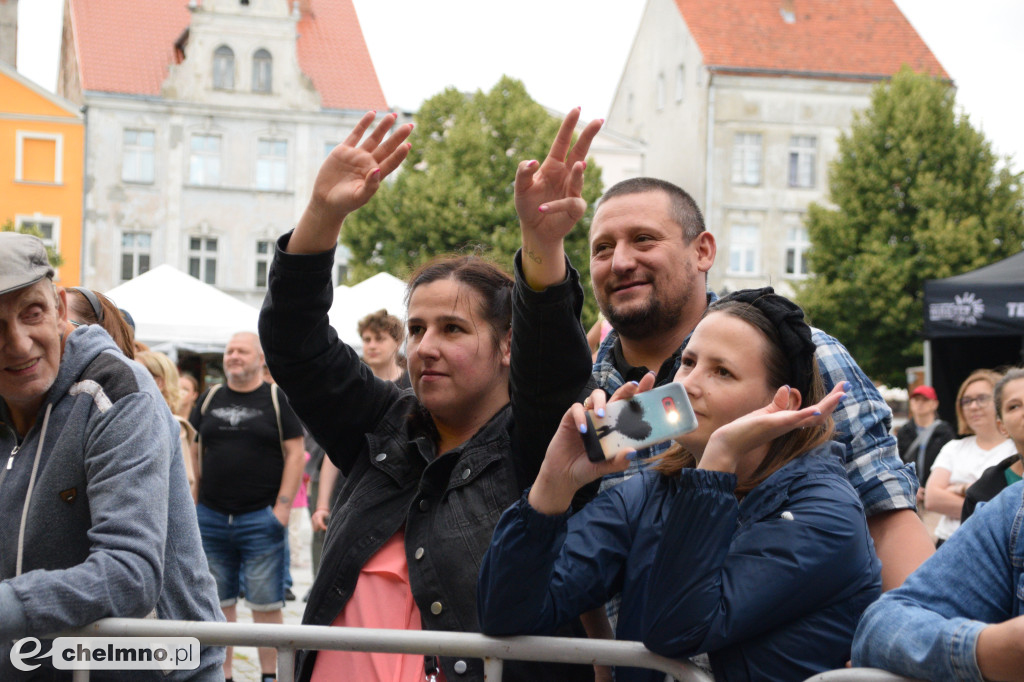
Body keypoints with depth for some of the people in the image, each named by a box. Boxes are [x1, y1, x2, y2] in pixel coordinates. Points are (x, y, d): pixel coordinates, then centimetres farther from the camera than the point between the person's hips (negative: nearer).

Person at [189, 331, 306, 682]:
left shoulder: (278, 400, 2)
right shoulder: (209, 399, 12)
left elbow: (295, 454, -2)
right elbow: (194, 452, 15)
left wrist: (282, 507, -9)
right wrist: (191, 505, 7)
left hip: (261, 518, -4)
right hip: (210, 518, 4)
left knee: (266, 603, -2)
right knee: (218, 603, 8)